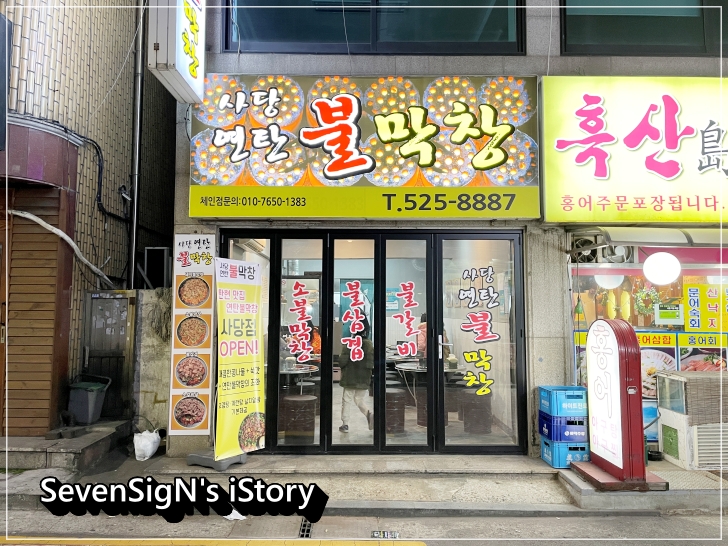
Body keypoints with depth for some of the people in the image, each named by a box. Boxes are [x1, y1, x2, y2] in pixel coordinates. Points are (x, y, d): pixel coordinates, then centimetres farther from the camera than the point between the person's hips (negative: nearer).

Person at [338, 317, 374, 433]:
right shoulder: (370, 345, -4)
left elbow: (342, 361, -14)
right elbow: (371, 363, -6)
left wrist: (341, 365, 6)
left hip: (350, 379, -3)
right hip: (364, 380, 3)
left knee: (347, 400, 10)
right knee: (360, 400, 18)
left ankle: (345, 424, 13)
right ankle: (369, 414, -7)